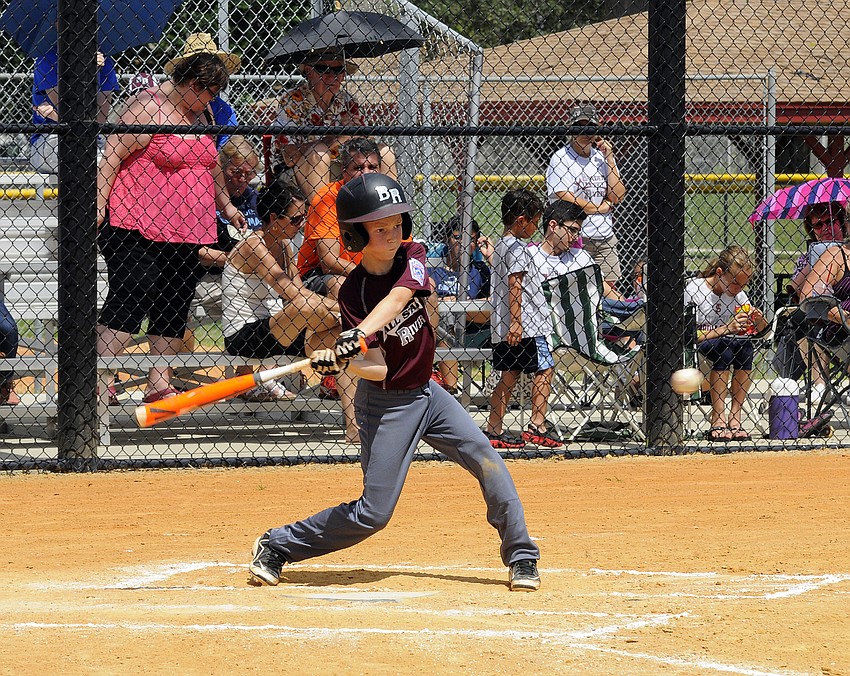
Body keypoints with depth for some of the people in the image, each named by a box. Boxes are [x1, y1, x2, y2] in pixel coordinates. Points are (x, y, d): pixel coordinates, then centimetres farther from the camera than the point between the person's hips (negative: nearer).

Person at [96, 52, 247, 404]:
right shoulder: (148, 108, -10)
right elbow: (111, 157, -14)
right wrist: (98, 205, -19)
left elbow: (212, 164, 33)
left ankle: (159, 385, 9)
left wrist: (225, 205, 35)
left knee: (175, 304, 6)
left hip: (184, 229, 9)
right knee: (132, 296, -16)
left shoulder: (200, 114, 18)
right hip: (137, 228, -9)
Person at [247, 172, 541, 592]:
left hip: (425, 391, 5)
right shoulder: (353, 294, -17)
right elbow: (377, 368, -24)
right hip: (387, 404, -5)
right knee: (373, 513, -5)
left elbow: (396, 298, -29)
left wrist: (358, 335, -45)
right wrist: (339, 361, -44)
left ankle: (520, 558, 6)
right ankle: (276, 547, 9)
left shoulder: (412, 258, -7)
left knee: (489, 464, -6)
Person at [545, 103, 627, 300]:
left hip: (605, 238, 6)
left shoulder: (602, 157, 14)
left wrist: (609, 159, 1)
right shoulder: (561, 159, -3)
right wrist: (603, 207, -3)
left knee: (609, 287, 0)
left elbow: (617, 197, 5)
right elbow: (567, 201, -13)